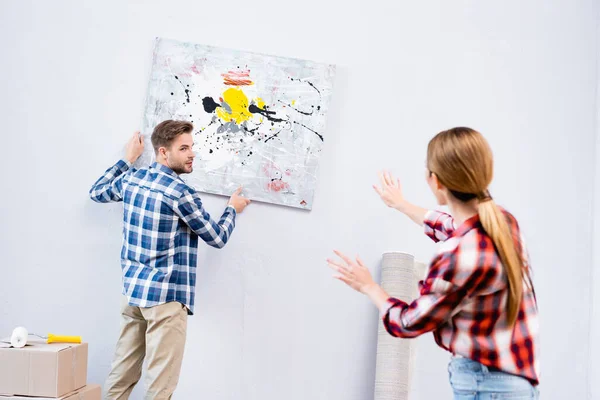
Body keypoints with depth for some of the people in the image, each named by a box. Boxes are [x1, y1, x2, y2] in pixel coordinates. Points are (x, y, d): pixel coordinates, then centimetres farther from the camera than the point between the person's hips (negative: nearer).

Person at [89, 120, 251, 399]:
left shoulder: (131, 179, 7)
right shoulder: (180, 193, -14)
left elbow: (97, 193, 29)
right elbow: (217, 239, -3)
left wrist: (128, 159, 36)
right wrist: (232, 209, 16)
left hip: (133, 290, 8)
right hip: (166, 296, -8)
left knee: (122, 373, 13)